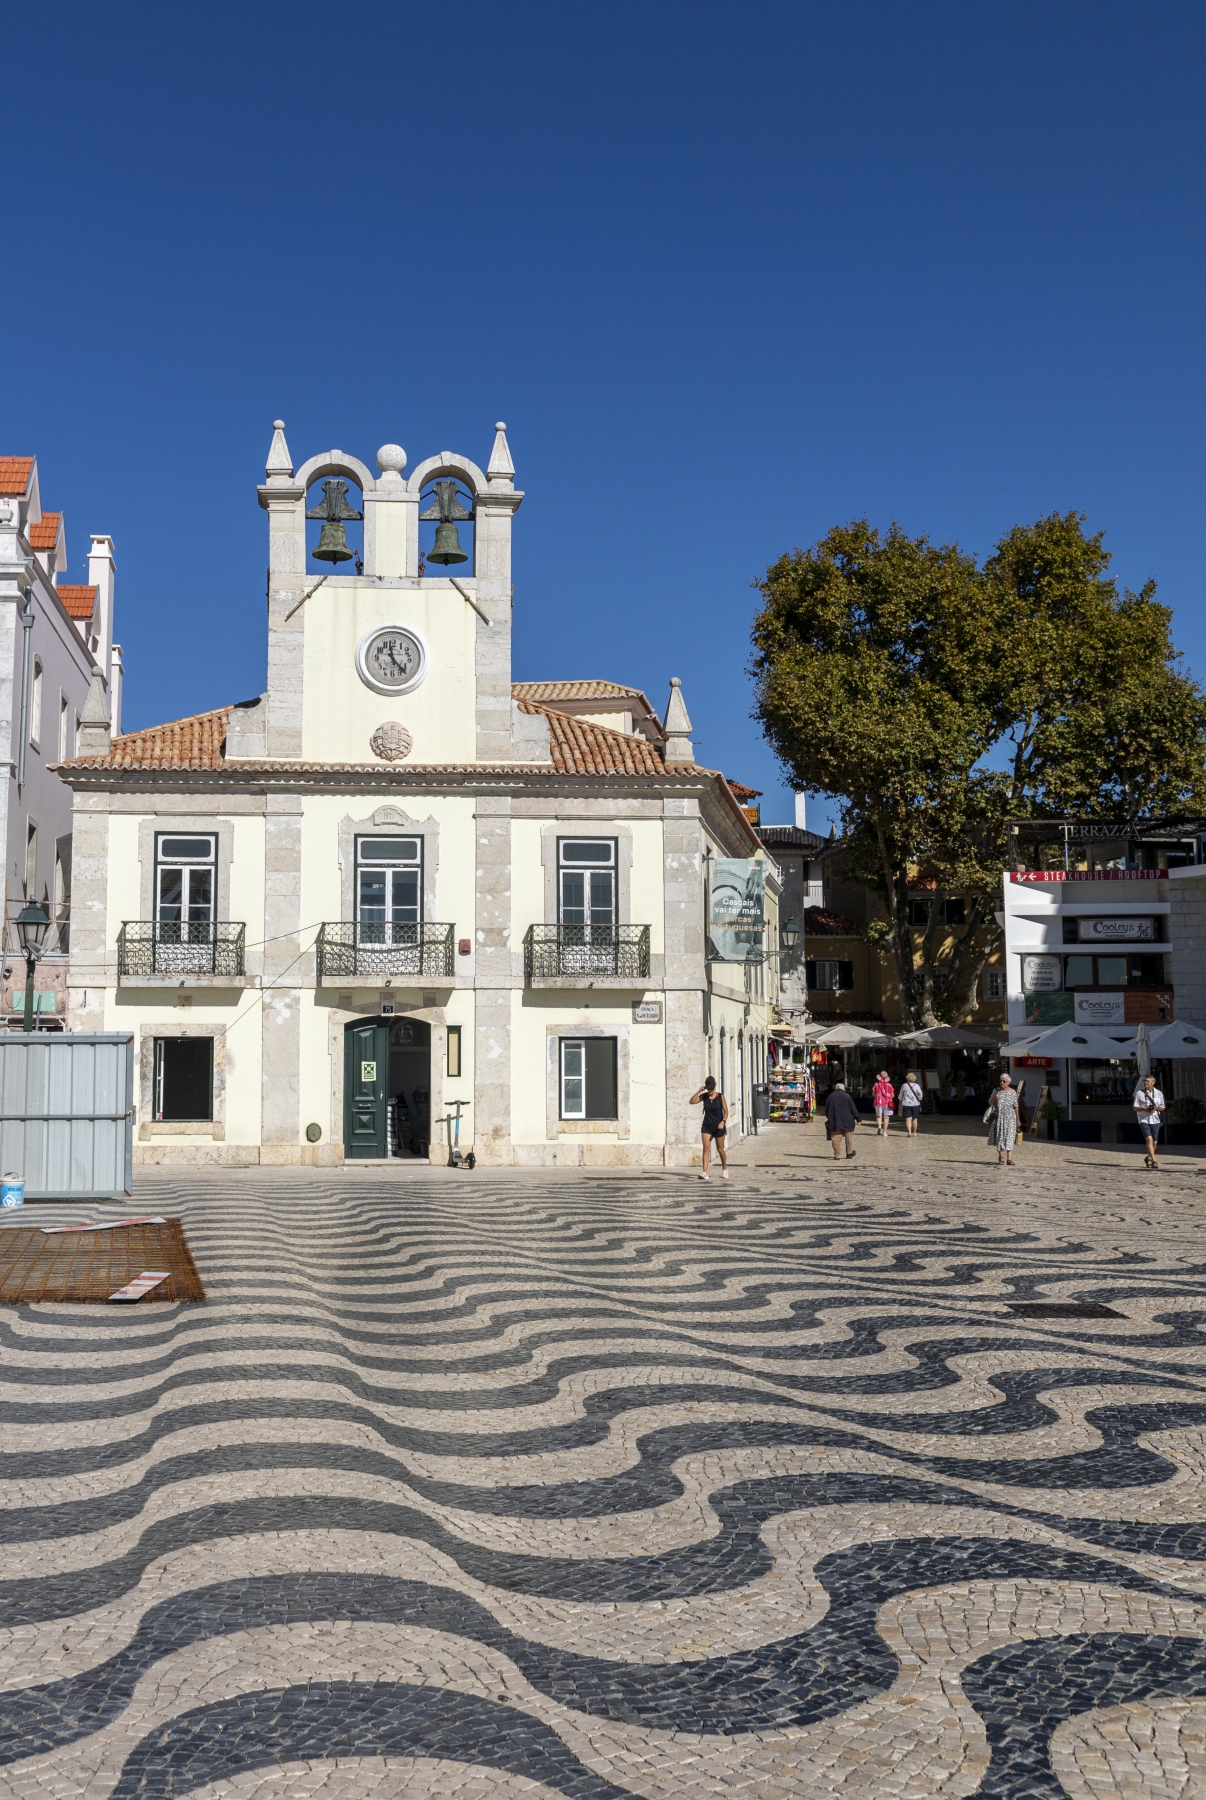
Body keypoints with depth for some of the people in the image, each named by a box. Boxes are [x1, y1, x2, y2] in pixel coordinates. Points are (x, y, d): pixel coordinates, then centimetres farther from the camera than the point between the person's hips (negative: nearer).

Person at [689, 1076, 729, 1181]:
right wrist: (699, 1091, -14)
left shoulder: (720, 1096, -8)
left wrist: (723, 1121, -25)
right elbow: (692, 1101, -7)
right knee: (706, 1148, -11)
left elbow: (726, 1111, -9)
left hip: (719, 1127, -2)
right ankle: (704, 1173, -18)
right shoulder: (704, 1096, 1)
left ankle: (725, 1168, 34)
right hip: (707, 1126, 2)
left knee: (720, 1149, 9)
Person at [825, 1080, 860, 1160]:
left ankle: (837, 1155, -5)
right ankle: (849, 1152, 24)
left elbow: (826, 1110, 9)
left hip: (834, 1122, 0)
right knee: (849, 1137, 16)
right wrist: (857, 1118, 6)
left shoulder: (830, 1097, 2)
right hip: (847, 1122, 0)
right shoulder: (847, 1096, -3)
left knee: (836, 1139, 0)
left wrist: (828, 1119, 22)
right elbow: (853, 1109, -2)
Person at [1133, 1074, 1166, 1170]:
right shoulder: (1139, 1093, -1)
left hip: (1155, 1120, 3)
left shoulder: (1159, 1093, 6)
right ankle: (1154, 1161, -21)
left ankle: (1148, 1158, 32)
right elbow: (1135, 1108, 0)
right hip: (1143, 1119, -3)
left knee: (1154, 1142, 8)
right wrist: (1145, 1109, -19)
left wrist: (1156, 1108, -12)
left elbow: (1162, 1108, 10)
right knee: (1149, 1139, -18)